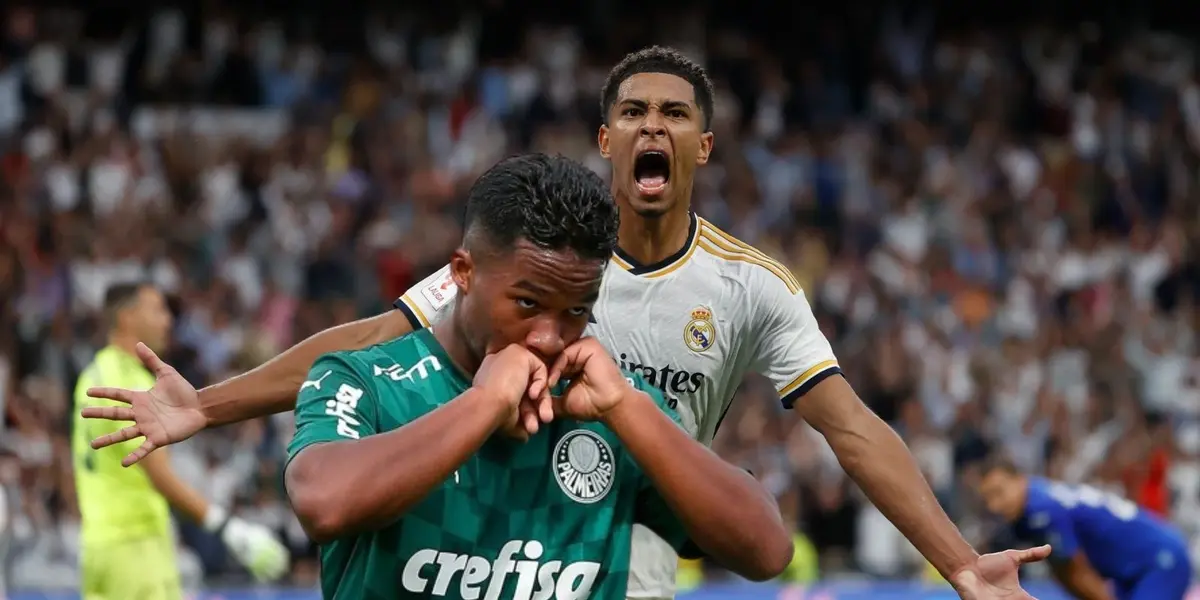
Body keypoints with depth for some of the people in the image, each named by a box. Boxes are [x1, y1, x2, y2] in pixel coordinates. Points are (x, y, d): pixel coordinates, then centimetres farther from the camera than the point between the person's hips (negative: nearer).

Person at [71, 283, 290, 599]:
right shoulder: (131, 383, -14)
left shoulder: (94, 374, 15)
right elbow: (159, 475, -20)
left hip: (98, 536, 9)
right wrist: (227, 526, -21)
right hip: (134, 542, -9)